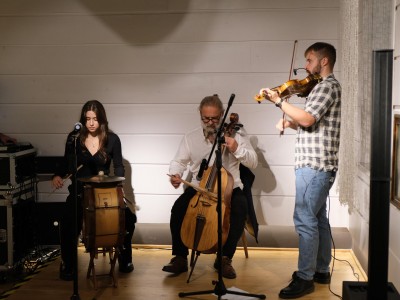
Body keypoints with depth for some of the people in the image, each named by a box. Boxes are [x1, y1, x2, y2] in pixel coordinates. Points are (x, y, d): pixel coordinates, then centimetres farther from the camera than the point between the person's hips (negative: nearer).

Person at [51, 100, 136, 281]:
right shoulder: (74, 138, -2)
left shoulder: (112, 139, -3)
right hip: (79, 190, -1)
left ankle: (124, 259, 8)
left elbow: (118, 166, 5)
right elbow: (67, 163, 9)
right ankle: (67, 264, -2)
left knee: (128, 218, -19)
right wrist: (58, 176, -10)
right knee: (69, 224, -28)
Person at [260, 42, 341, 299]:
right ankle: (321, 270, 24)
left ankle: (305, 278, -5)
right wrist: (289, 122, 5)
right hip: (321, 165, 11)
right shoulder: (326, 86, 21)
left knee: (305, 219, -10)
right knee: (318, 219, 15)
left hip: (314, 165, -11)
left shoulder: (327, 85, -11)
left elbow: (307, 119, -25)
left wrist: (278, 100, -19)